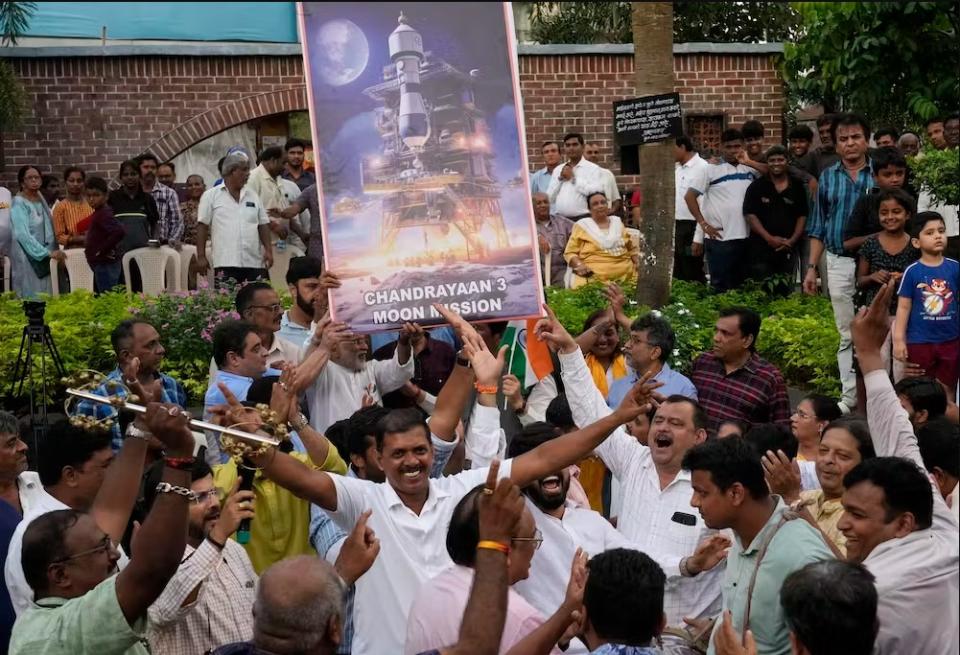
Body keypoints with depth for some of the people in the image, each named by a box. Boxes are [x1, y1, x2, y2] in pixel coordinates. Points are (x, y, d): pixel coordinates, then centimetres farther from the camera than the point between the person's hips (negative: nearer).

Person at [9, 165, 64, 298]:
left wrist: (54, 251, 6)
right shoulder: (19, 203, -11)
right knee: (30, 298, -6)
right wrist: (47, 253, -25)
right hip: (27, 258, -7)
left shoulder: (41, 199, 11)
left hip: (45, 259, 7)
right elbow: (23, 234, -20)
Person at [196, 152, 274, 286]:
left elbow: (263, 225, 15)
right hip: (226, 263, -4)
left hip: (254, 262, 4)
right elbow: (202, 226, 1)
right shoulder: (211, 196, 3)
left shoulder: (253, 196, 15)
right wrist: (201, 256, -4)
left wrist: (268, 250, 3)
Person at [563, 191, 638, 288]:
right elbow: (570, 252, 5)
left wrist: (637, 262, 9)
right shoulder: (582, 226, 9)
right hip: (594, 274, -3)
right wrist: (579, 265, -14)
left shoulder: (617, 222, 21)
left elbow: (631, 247, 28)